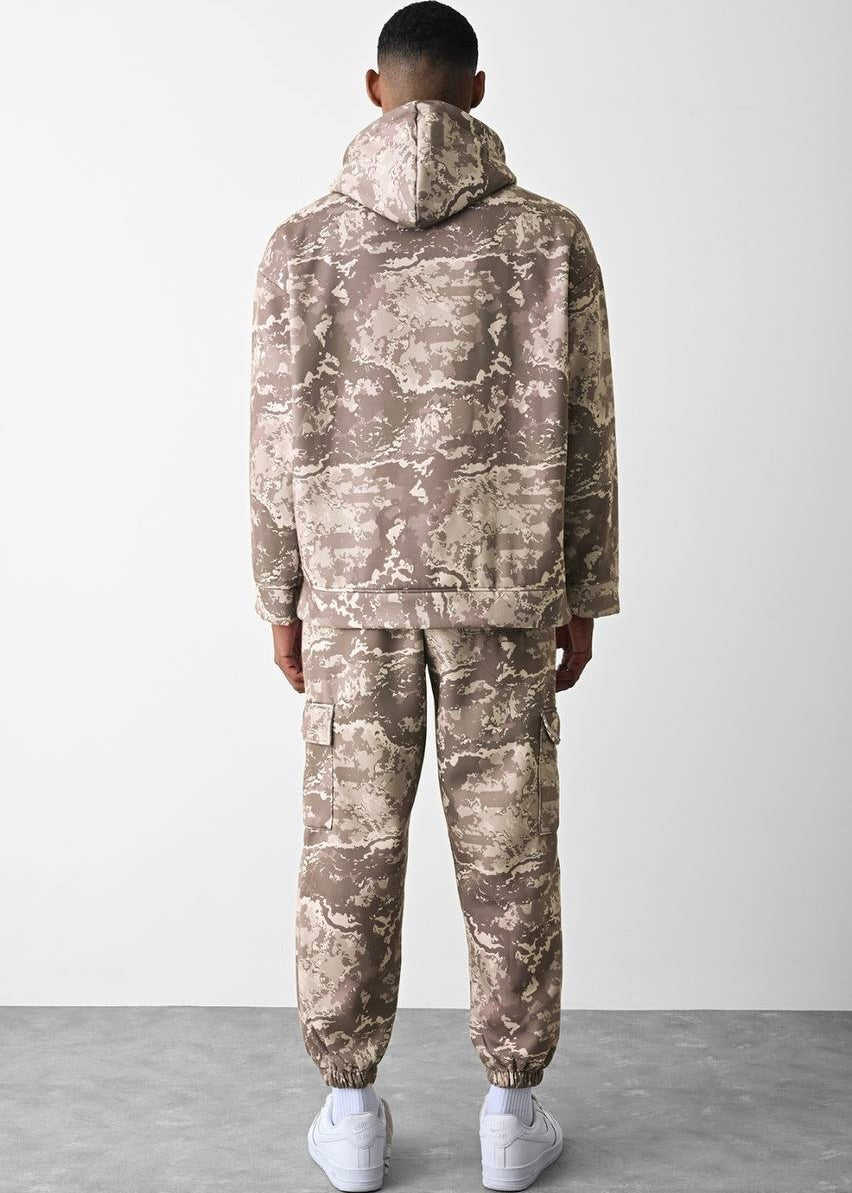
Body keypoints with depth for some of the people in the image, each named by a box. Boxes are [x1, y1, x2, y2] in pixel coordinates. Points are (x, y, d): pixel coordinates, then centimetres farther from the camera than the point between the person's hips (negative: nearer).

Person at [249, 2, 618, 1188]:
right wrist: (584, 596, 6)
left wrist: (280, 601, 7)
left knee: (350, 843, 9)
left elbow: (282, 441, -2)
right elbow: (580, 435, -3)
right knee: (507, 846, 9)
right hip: (499, 580, 0)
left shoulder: (303, 242, -2)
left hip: (354, 578, 1)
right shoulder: (550, 234, -3)